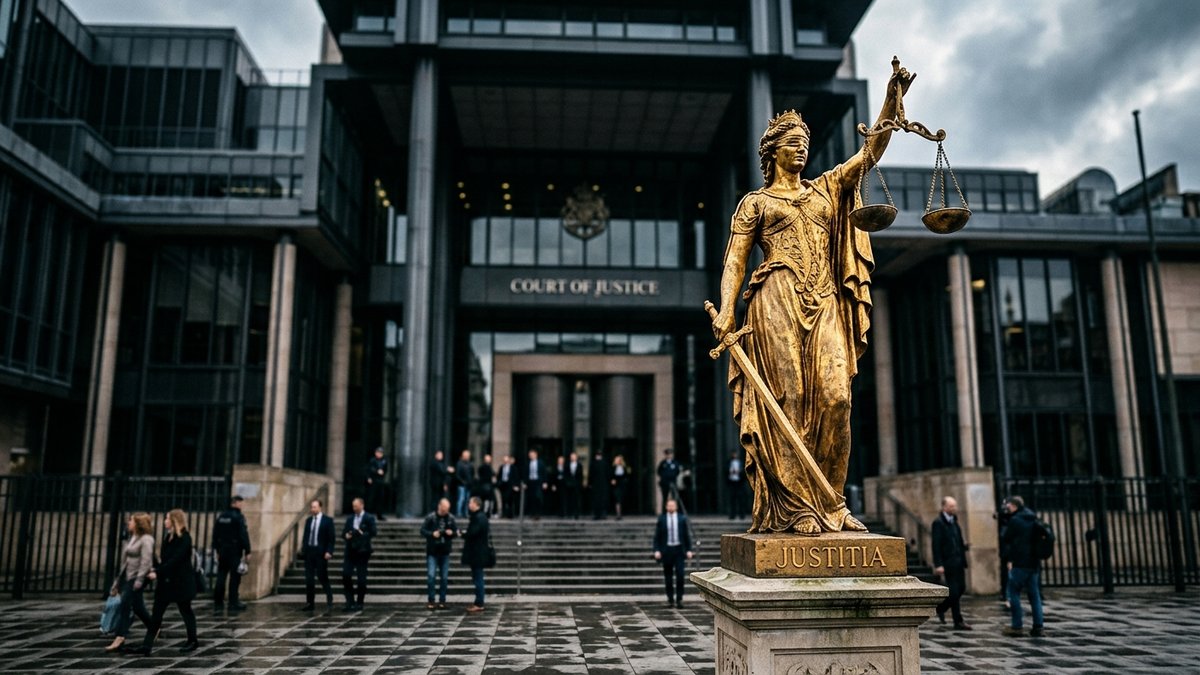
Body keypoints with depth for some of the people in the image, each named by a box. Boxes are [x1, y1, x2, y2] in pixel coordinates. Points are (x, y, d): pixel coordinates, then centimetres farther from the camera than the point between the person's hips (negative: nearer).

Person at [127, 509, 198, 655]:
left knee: (185, 610, 5)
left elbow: (175, 559, -22)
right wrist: (156, 569, -4)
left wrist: (158, 572, -25)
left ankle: (193, 641, 19)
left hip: (181, 582, -8)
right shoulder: (169, 536, 11)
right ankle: (146, 646, 2)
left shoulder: (184, 538, -14)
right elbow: (165, 558, 12)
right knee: (156, 614, 2)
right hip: (166, 581, 8)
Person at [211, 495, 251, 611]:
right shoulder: (239, 517, -12)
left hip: (222, 550, 6)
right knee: (235, 576, -1)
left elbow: (215, 534, 13)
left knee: (221, 576, 11)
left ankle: (218, 601, 13)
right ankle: (233, 602, 1)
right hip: (235, 551, -6)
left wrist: (217, 549, 18)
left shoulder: (221, 516, 9)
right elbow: (244, 535, -16)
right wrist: (247, 551, -11)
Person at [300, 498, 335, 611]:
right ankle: (310, 603, 9)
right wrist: (303, 549, 4)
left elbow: (331, 538, -5)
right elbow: (305, 537, 15)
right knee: (309, 579, 4)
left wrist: (329, 552, -14)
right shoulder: (308, 520, 12)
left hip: (321, 553, -4)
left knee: (323, 576, -2)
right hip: (309, 551, 5)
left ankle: (329, 599, 13)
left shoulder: (327, 520, -2)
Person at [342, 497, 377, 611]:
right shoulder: (349, 518, 14)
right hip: (350, 550, 4)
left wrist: (362, 534, -20)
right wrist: (346, 535, -7)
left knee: (361, 578, 1)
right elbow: (344, 532, 14)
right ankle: (350, 601, 4)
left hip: (362, 551, -4)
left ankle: (359, 603, 13)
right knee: (346, 575, -6)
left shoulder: (369, 518, -1)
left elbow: (373, 533, -6)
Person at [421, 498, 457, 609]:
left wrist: (452, 533, -11)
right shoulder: (430, 517, -6)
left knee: (444, 577, 7)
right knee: (431, 576, -8)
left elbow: (455, 531, 11)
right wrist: (432, 534, -20)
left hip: (445, 552, 3)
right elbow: (423, 531, -5)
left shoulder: (451, 518, 2)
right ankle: (430, 600, 5)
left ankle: (442, 601, 16)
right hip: (432, 552, -3)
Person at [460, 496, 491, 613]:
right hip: (476, 554, 10)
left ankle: (479, 604, -2)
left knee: (478, 579, -5)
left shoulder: (479, 518, -18)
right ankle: (479, 603, 19)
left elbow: (472, 533, -25)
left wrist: (463, 534, -7)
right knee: (477, 578, 13)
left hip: (478, 554, -10)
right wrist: (466, 535, 0)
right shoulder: (477, 516, 15)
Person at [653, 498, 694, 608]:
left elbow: (687, 535, 6)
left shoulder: (682, 518, 4)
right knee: (668, 576, 5)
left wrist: (689, 550, 0)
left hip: (679, 549, 0)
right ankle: (670, 598, 17)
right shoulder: (661, 519, 2)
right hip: (666, 550, 0)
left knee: (680, 575, -8)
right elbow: (657, 536, 2)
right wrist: (657, 550, -7)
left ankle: (679, 599, 0)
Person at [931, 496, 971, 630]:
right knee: (954, 591, -4)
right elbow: (936, 545, -15)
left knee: (961, 588, 11)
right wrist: (938, 565, -19)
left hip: (958, 561, 8)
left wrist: (963, 560, 12)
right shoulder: (938, 523, -10)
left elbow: (959, 542, 18)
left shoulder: (954, 521, 15)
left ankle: (941, 608, 30)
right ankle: (958, 622, 5)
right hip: (948, 562, -8)